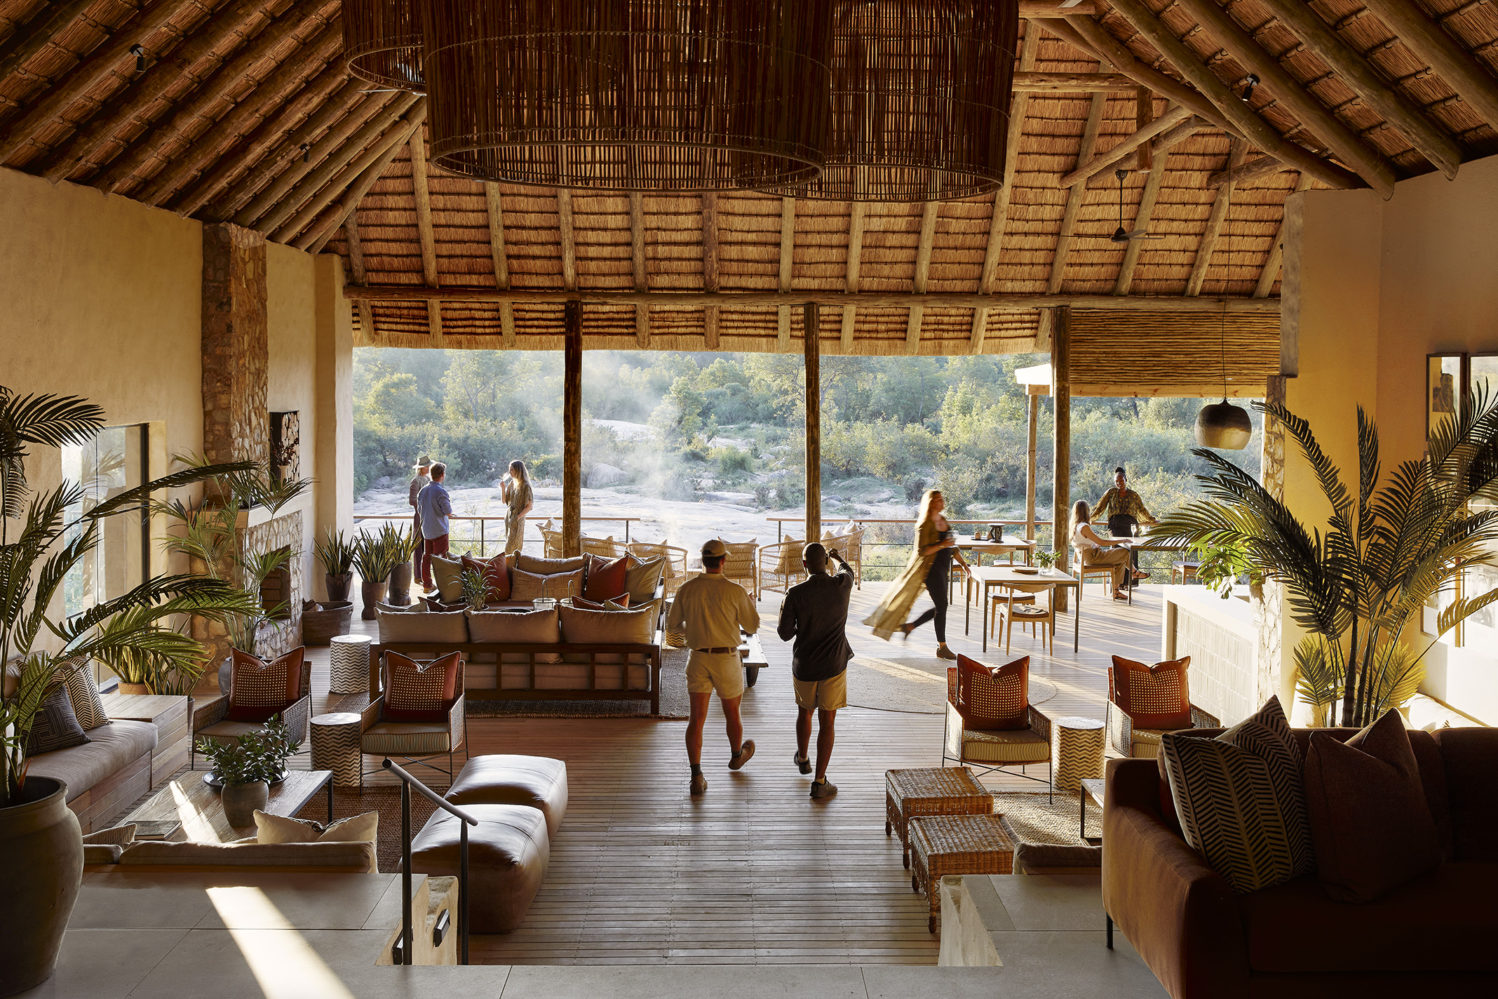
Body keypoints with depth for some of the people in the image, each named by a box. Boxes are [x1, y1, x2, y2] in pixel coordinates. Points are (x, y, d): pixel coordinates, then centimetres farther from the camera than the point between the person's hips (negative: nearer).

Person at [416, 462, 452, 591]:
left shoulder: (423, 490, 5)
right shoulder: (441, 491, -18)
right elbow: (448, 512, -15)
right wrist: (450, 501, 5)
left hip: (426, 529, 7)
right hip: (439, 530, -7)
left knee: (427, 556, 13)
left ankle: (427, 584, 18)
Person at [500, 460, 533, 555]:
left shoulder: (525, 486, -13)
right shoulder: (512, 483, 7)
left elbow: (529, 506, -13)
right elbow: (504, 500, 12)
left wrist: (517, 517, -16)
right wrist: (503, 488, -2)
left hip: (518, 519, -7)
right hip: (508, 516, 7)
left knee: (511, 547, -8)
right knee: (508, 543, 7)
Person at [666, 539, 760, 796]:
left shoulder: (687, 589, -4)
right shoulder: (735, 591, -11)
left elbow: (672, 624, 6)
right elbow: (752, 626, 0)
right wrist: (750, 603, 19)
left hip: (698, 659, 1)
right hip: (727, 660, -1)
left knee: (696, 719, 0)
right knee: (732, 712, 21)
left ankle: (697, 776, -9)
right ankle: (737, 755, 45)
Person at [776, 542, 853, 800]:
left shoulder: (795, 594, -14)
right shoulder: (841, 585, -9)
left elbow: (784, 633, -8)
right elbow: (847, 571, 18)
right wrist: (837, 557, 40)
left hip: (804, 666, 1)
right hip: (834, 665, 0)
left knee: (804, 711, 25)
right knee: (826, 722, 4)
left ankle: (802, 759, 47)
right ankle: (819, 782, 3)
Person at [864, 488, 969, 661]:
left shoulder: (943, 520, 12)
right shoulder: (925, 524, -14)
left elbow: (951, 546, 21)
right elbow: (921, 550, -19)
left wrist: (962, 562, 16)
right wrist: (942, 545, -26)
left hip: (943, 568, 9)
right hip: (932, 568, -9)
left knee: (939, 606, 12)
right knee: (941, 606, -7)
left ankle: (909, 626, 27)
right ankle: (942, 648, 1)